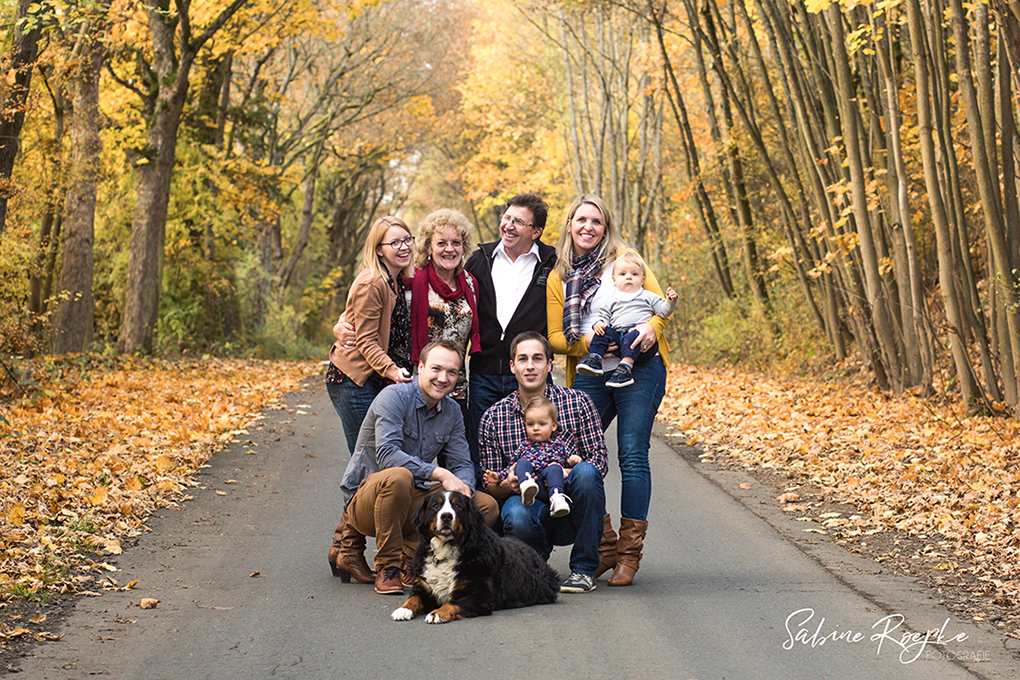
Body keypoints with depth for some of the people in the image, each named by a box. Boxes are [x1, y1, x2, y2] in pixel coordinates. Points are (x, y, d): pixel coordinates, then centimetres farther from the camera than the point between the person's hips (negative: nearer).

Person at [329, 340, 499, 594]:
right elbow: (387, 454, -27)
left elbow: (462, 464, 5)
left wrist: (463, 488, -20)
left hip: (412, 499, 7)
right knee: (398, 476, -40)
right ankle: (387, 568, -20)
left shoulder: (452, 411, 7)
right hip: (365, 496, -6)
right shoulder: (395, 397, -15)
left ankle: (409, 558, -2)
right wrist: (441, 474, -32)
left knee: (488, 506, -8)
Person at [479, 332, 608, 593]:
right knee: (516, 516, -35)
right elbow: (489, 485, 6)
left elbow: (599, 460, -4)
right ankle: (538, 558, 4)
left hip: (571, 509, 1)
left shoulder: (577, 402, 1)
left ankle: (584, 569, -14)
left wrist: (565, 474, -24)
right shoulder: (493, 417, 3)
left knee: (585, 472, -31)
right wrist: (506, 486, -19)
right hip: (529, 505, 0)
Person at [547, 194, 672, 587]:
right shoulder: (557, 277, 11)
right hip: (589, 376, 3)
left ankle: (629, 554, 2)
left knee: (632, 456, -7)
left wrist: (652, 326, -14)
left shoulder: (623, 259, 6)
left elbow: (660, 300, 7)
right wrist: (589, 342, -11)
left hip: (639, 368, -2)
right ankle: (605, 546, 10)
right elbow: (554, 338, 6)